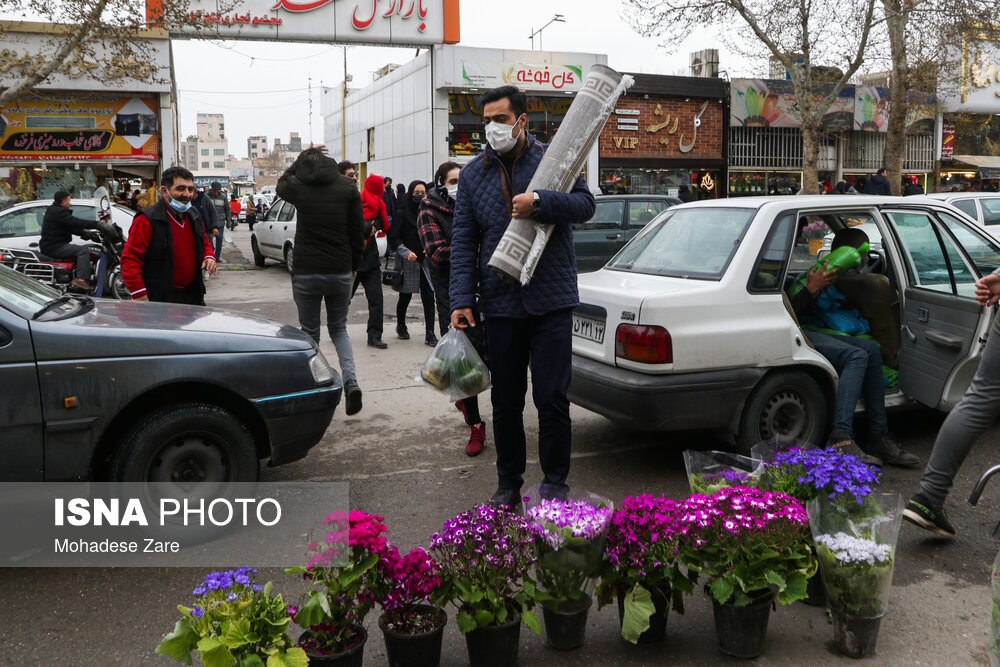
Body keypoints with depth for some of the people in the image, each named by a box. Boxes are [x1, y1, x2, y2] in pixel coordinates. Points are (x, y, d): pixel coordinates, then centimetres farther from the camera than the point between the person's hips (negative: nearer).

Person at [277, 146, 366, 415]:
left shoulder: (298, 187, -2)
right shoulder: (348, 188, 0)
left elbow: (281, 183, 24)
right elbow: (357, 231, 2)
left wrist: (302, 156, 28)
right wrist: (354, 264, 13)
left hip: (306, 272, -1)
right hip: (341, 272, 2)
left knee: (309, 332, 12)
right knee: (339, 328, 17)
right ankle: (351, 381, -4)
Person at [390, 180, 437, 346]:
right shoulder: (402, 213, -4)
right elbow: (394, 238, -6)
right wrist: (406, 252, -19)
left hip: (425, 261, 3)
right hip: (407, 262, -3)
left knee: (428, 297, -5)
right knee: (405, 297, 8)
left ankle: (430, 333, -2)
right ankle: (400, 326, 33)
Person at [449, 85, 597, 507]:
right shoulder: (473, 174, 9)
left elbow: (585, 204, -8)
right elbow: (463, 241, 6)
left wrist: (539, 203, -24)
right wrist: (461, 299, -3)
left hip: (551, 303, -3)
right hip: (499, 306, 3)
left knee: (552, 399, 1)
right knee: (505, 402, 11)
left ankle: (555, 484, 16)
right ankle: (508, 484, 26)